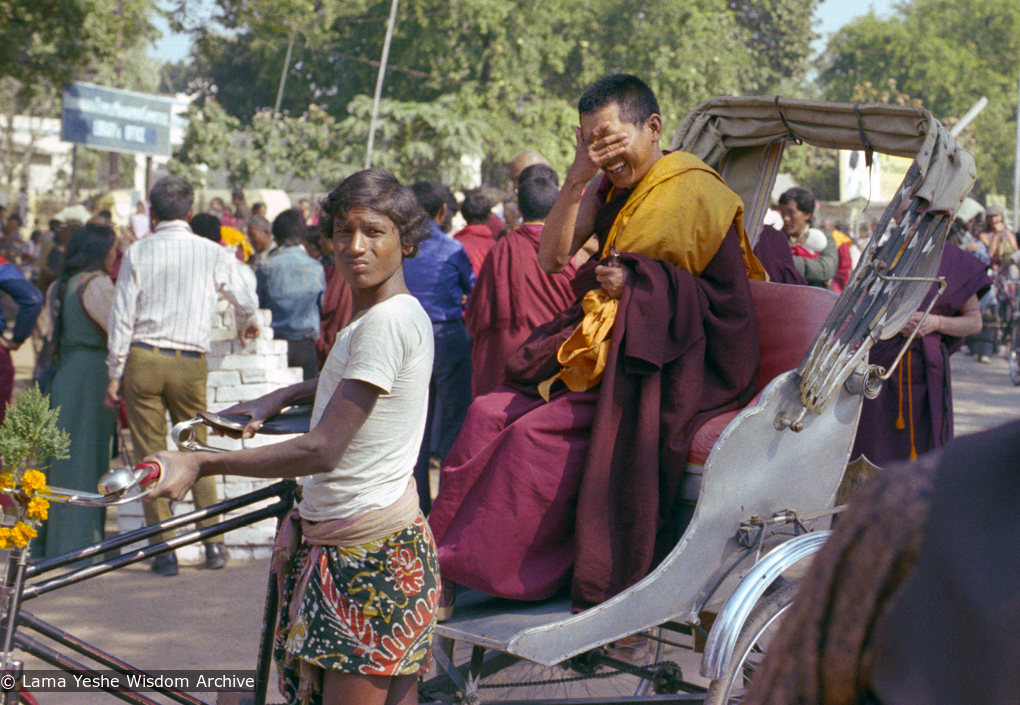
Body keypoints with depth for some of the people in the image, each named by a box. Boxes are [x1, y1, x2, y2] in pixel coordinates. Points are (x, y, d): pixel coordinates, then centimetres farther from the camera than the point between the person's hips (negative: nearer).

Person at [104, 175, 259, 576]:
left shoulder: (138, 253, -1)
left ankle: (164, 550, 6)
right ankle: (213, 542, 13)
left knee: (150, 455, 5)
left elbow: (122, 317, -2)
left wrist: (115, 375, 4)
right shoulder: (213, 253, 1)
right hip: (190, 363, 1)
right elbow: (246, 302, 11)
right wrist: (246, 327, 35)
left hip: (142, 360, -1)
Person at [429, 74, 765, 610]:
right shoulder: (613, 189, 12)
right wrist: (577, 179, -9)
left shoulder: (695, 195, -9)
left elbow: (730, 304, -11)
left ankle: (464, 570, -14)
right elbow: (551, 259, 2)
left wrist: (639, 283, -19)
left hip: (670, 375, -8)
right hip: (602, 356, 8)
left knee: (535, 434, -24)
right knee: (489, 415, -11)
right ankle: (443, 553, -10)